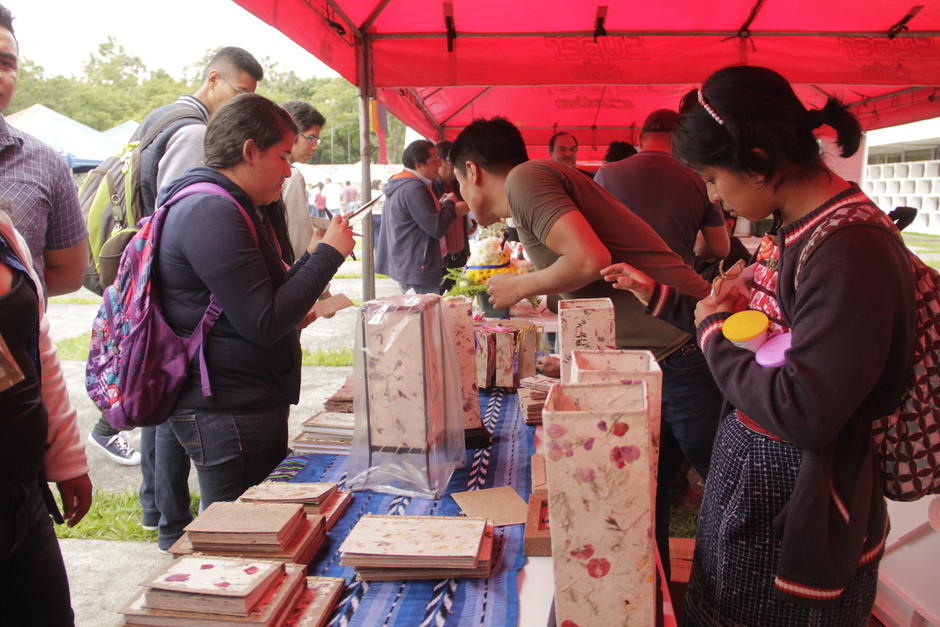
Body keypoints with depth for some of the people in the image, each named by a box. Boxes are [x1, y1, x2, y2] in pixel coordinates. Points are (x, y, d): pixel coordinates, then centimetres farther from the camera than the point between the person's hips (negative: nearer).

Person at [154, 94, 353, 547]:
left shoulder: (221, 207, 16)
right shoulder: (212, 212, -18)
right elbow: (264, 324, -22)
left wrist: (313, 259, 10)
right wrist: (328, 254, -15)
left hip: (237, 404, 11)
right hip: (230, 412, -10)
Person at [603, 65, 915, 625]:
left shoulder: (852, 250, -28)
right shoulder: (793, 227, 2)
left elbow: (802, 414, -31)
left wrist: (715, 331, -16)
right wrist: (660, 294, 16)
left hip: (796, 517, -9)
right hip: (745, 478, 9)